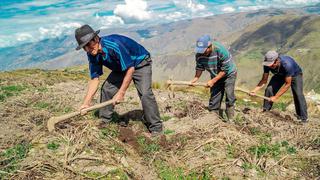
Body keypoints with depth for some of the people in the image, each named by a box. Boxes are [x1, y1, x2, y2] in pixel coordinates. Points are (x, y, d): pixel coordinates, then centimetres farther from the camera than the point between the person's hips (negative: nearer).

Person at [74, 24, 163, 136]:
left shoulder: (114, 45, -36)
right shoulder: (92, 55, -13)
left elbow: (130, 69, -32)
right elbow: (94, 79, -9)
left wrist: (121, 93, -29)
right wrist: (86, 102, -16)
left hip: (140, 63, -7)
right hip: (121, 68, 8)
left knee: (145, 93, -24)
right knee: (106, 89, -1)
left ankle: (156, 128, -12)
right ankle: (103, 122, 16)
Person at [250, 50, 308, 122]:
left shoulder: (287, 64, -42)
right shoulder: (267, 65, -29)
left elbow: (287, 84, -35)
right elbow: (264, 80, -20)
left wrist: (276, 97, -36)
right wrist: (255, 90, -36)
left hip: (295, 75, -4)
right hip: (280, 75, 4)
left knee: (298, 94, -20)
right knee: (269, 89, -14)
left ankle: (303, 119, -10)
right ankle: (265, 111, -1)